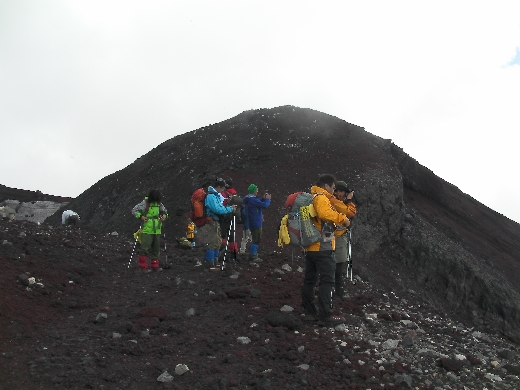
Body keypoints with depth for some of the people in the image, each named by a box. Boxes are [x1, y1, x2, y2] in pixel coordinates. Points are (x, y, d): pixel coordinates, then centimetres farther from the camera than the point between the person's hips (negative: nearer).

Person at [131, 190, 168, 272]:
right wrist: (141, 216, -18)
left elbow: (164, 211, 21)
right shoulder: (145, 203, -9)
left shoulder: (159, 204, 6)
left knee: (156, 248, 11)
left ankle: (154, 265, 21)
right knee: (145, 248, -8)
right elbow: (134, 210, -4)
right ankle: (143, 266, 2)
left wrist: (165, 215, -1)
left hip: (157, 230, 6)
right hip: (147, 230, -6)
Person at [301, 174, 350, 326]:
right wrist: (343, 218, -21)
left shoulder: (311, 198, 19)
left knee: (309, 280, 12)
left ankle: (310, 312, 18)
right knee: (327, 280, -8)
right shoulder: (321, 198, -11)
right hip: (322, 247, -10)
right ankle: (325, 316, -8)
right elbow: (326, 213, -30)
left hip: (310, 246, 10)